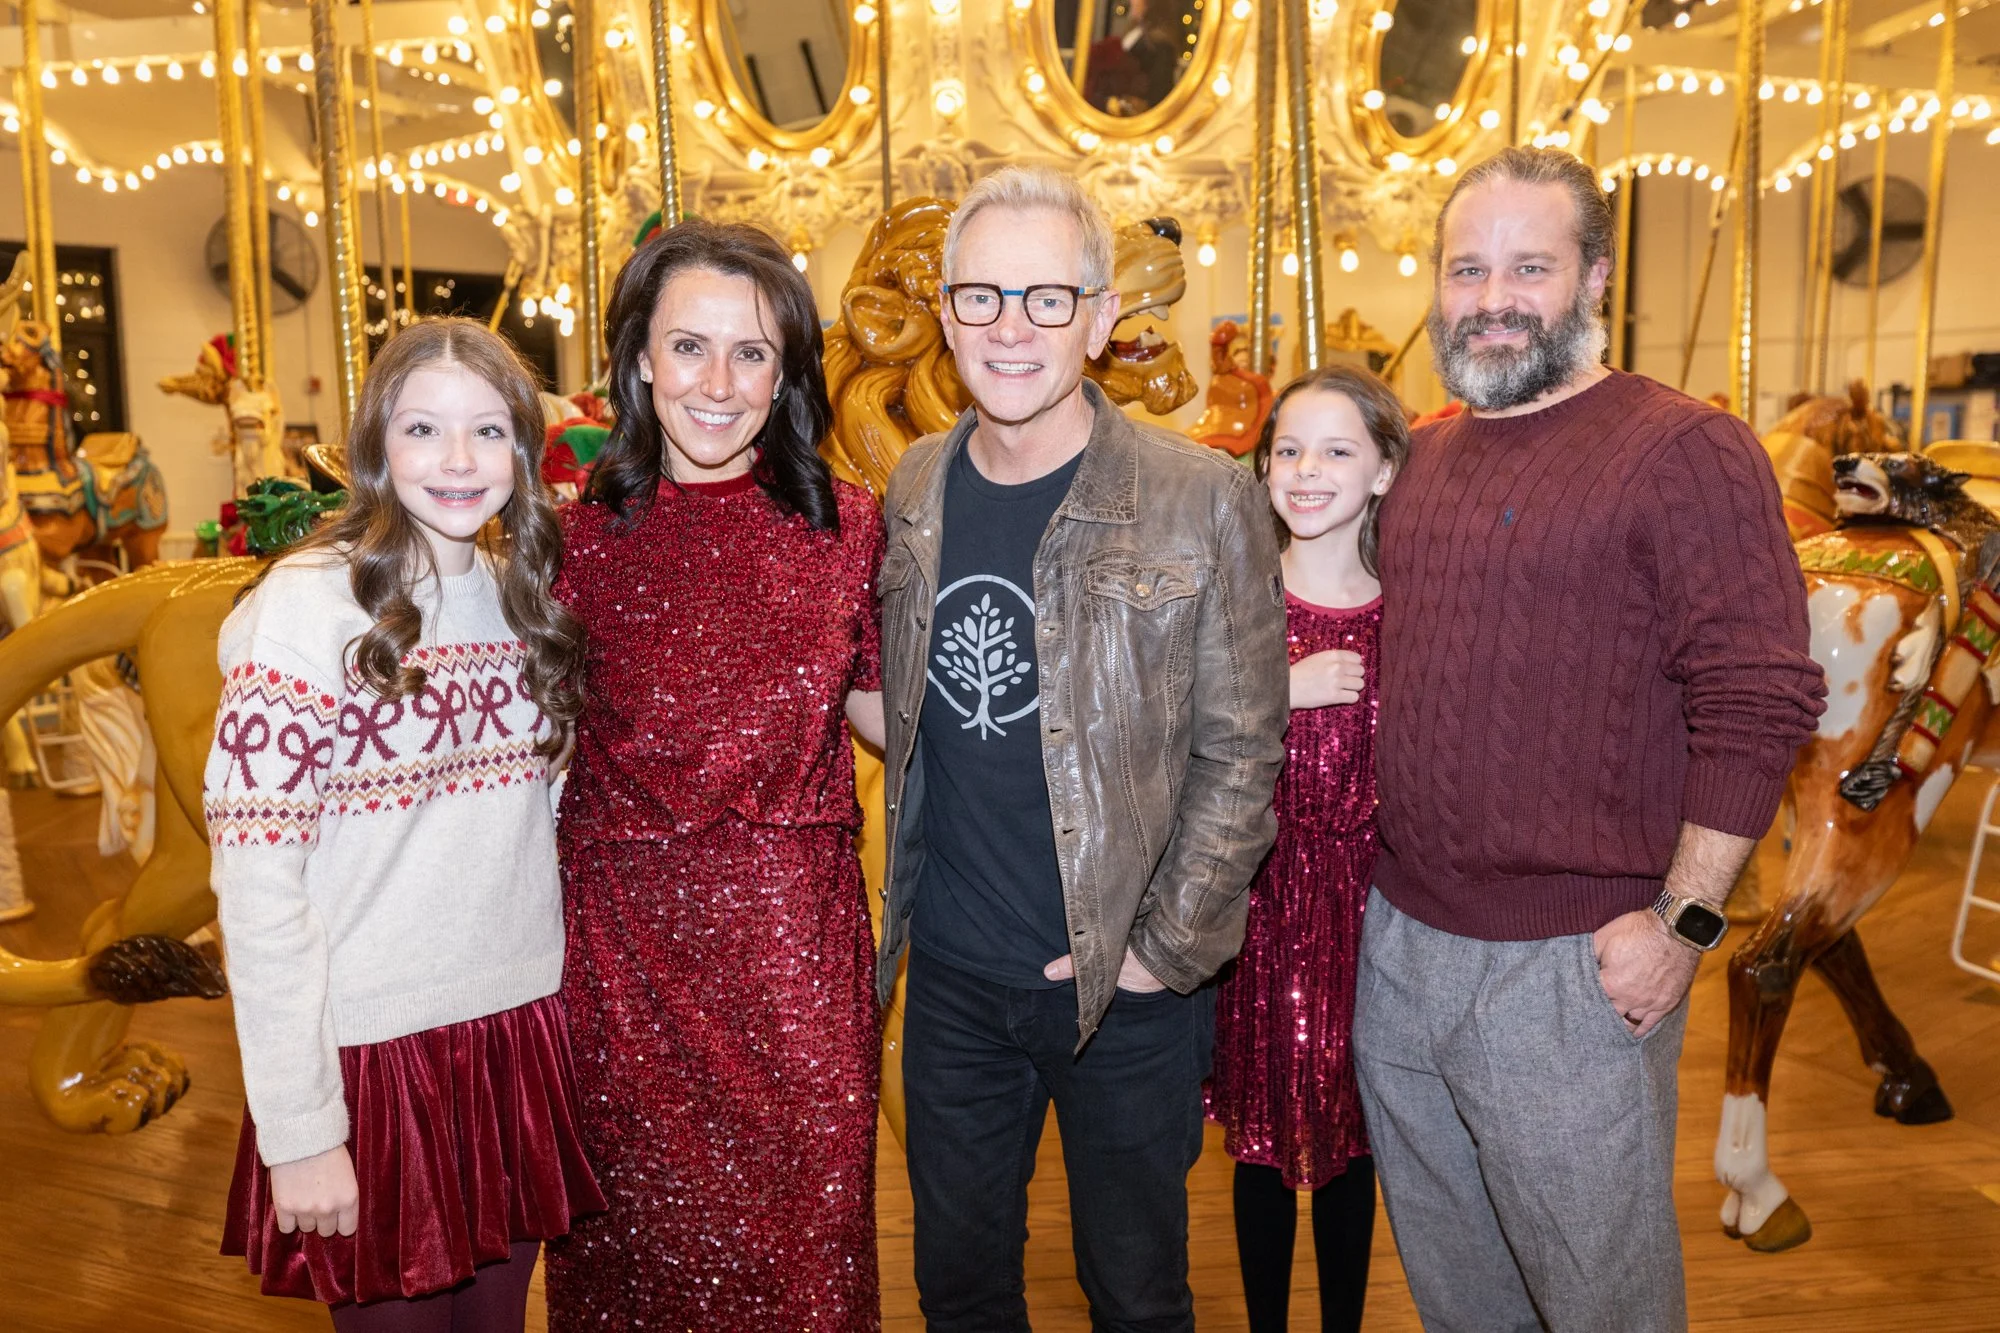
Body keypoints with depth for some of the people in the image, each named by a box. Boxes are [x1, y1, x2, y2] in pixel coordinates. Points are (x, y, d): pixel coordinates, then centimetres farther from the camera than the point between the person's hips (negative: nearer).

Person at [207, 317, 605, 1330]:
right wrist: (298, 1128, -15)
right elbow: (255, 881, -15)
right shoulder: (306, 607, -13)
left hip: (521, 1029, 5)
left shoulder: (524, 595, 5)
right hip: (372, 1048, -5)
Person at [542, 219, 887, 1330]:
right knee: (635, 1230, 16)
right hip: (621, 931, 0)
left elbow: (881, 707, 9)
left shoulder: (843, 525, -2)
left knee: (799, 1230, 12)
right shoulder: (577, 531, -2)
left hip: (791, 931, 0)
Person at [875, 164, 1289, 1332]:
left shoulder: (1202, 500, -13)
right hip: (951, 973, 4)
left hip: (1126, 985, -3)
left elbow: (1240, 749, -10)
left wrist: (1167, 949, -13)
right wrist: (906, 902, 6)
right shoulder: (916, 488, 2)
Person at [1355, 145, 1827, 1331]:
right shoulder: (1428, 455, 10)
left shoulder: (1685, 450, -12)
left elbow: (1760, 704, -16)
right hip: (1397, 942, 7)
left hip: (1574, 969, -6)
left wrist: (1683, 922, -17)